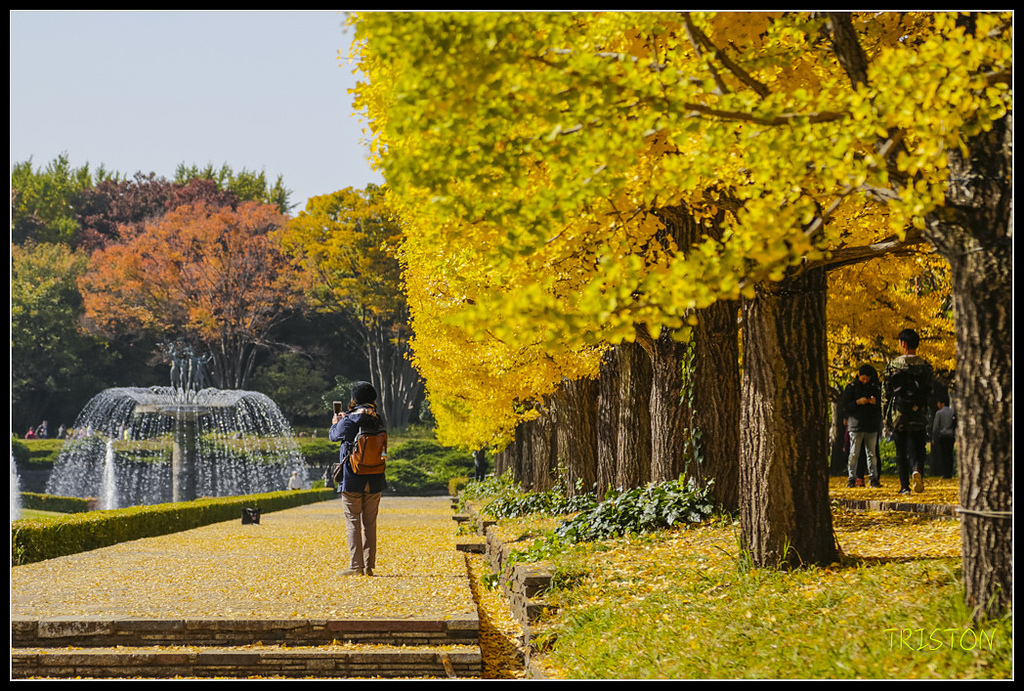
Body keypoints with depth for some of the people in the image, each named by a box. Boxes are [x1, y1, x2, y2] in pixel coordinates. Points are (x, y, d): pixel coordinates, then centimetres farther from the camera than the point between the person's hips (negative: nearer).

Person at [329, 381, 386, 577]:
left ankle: (355, 566, -7)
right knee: (370, 523, 9)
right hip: (374, 480, 4)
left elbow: (334, 436, 7)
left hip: (353, 480, -4)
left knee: (353, 523, -2)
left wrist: (335, 423, 27)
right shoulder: (377, 421, 3)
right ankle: (369, 566, 9)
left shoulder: (349, 421, -10)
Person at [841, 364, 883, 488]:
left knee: (872, 454, 3)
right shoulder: (851, 387, 3)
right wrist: (858, 402, -16)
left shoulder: (875, 387, 11)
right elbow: (845, 407, 0)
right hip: (856, 425, -2)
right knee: (854, 453, -4)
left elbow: (882, 406, 14)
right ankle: (851, 479, 0)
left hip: (872, 425, 2)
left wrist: (875, 402, -8)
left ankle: (874, 479, 6)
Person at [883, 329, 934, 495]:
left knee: (901, 452, 8)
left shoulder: (893, 365, -4)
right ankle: (917, 470, -24)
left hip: (898, 415, -1)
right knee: (917, 448, 6)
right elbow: (929, 392, 5)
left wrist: (885, 415, 8)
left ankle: (905, 486, 7)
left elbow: (886, 392, -1)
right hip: (919, 416, 1)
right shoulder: (925, 366, 2)